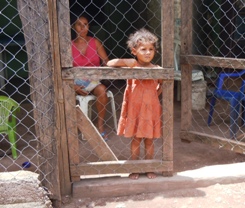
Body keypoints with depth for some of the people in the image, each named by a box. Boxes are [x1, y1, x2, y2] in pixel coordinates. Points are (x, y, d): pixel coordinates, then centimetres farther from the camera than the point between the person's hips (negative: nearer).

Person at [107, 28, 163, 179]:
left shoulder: (157, 69, -4)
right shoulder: (131, 65, -9)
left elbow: (162, 84, 13)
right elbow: (110, 64, -14)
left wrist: (155, 94, 0)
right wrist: (123, 63, -25)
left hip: (151, 109, 1)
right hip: (134, 108, -1)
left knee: (149, 139, 12)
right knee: (135, 139, 10)